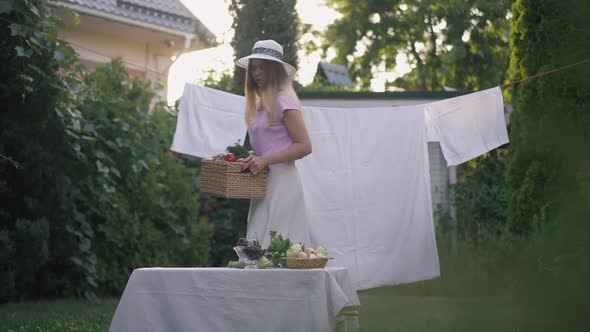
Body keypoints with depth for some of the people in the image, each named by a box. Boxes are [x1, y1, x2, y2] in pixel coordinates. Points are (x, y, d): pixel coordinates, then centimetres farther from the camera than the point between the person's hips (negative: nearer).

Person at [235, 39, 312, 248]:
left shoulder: (283, 101, -8)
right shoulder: (260, 104, 16)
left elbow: (304, 146, -13)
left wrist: (265, 159, -19)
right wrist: (252, 159, 5)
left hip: (281, 182, -8)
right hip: (263, 183, 8)